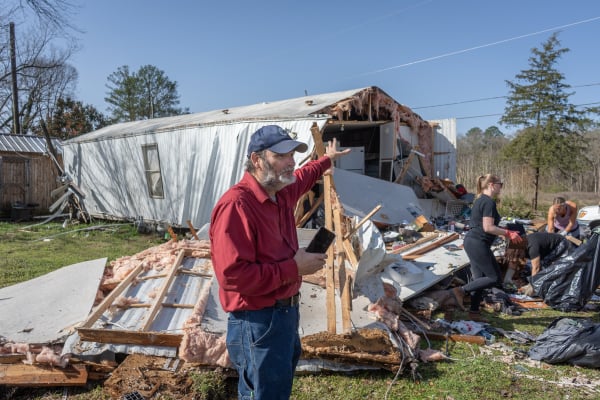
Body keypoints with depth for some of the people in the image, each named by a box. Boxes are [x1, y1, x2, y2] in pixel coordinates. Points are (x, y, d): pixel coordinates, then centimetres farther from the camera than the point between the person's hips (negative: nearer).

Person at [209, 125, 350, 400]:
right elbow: (232, 275, -32)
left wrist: (327, 159, 42)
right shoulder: (236, 205, -27)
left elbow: (301, 178, 29)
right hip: (257, 322, -9)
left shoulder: (282, 192, 2)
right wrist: (293, 268, -24)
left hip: (287, 310, 10)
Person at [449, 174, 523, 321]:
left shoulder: (480, 200, 16)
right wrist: (508, 233, -10)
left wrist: (505, 233, 18)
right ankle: (461, 290, -5)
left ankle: (474, 311, 17)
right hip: (478, 244, -10)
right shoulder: (489, 202, -14)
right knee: (495, 278, -3)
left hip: (471, 242, 10)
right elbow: (488, 227, -20)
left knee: (479, 278, 14)